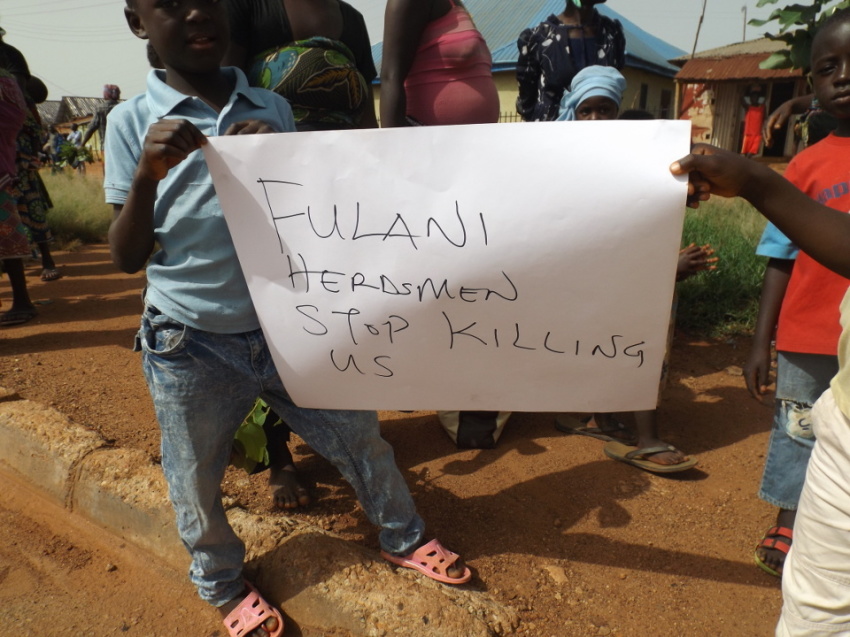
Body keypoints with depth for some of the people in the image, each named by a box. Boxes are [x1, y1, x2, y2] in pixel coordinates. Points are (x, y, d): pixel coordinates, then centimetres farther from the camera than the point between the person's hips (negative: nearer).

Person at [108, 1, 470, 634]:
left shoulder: (271, 109, 2)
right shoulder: (132, 121, -3)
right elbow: (128, 258, -5)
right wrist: (147, 174, -22)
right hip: (190, 345, -1)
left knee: (359, 435, 12)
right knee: (197, 484, 15)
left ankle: (404, 538, 40)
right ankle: (223, 584, 45)